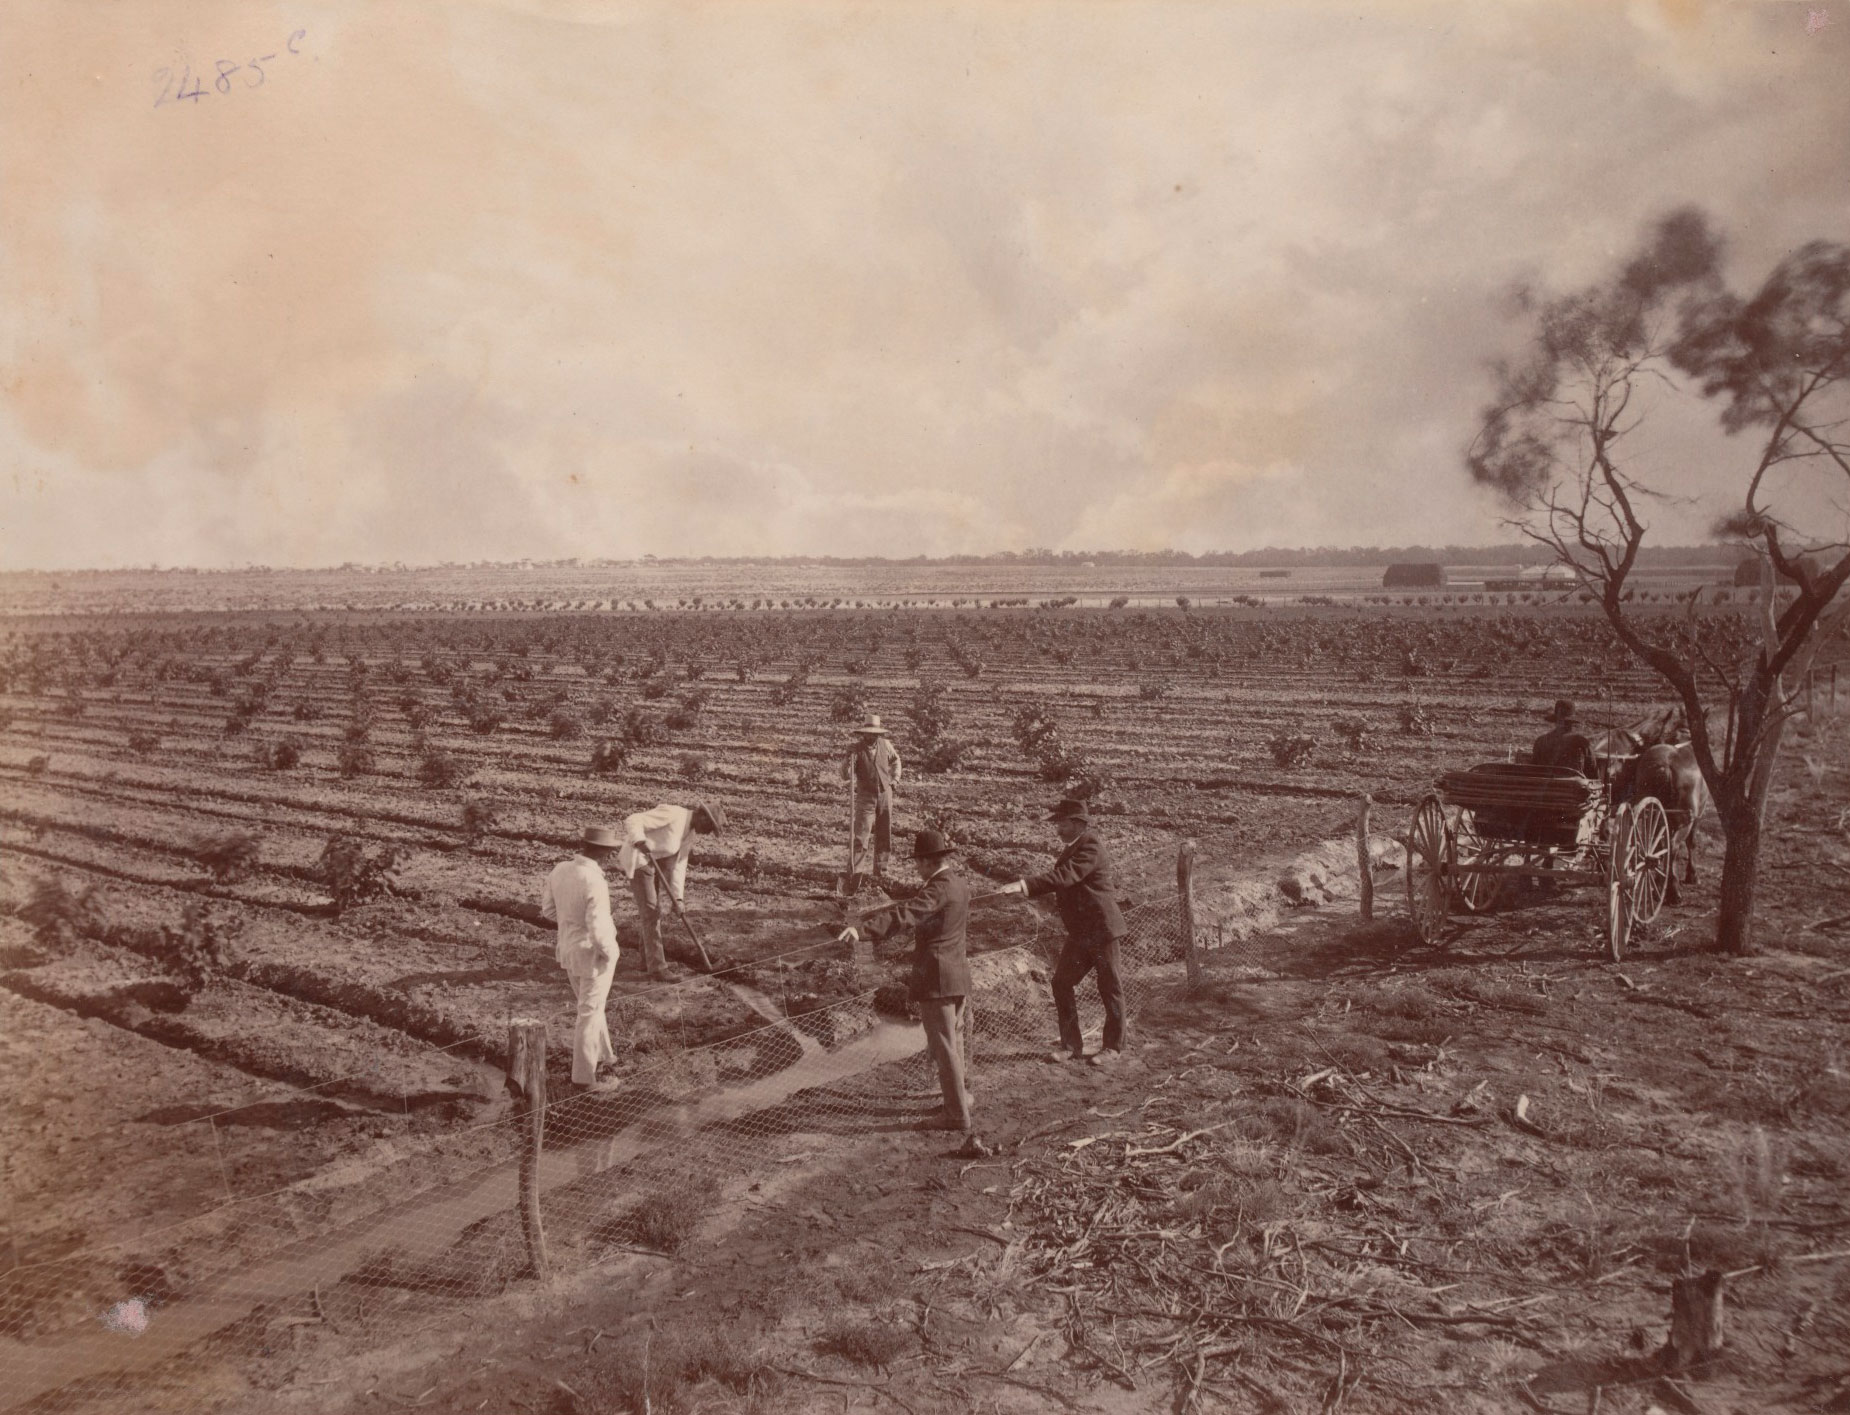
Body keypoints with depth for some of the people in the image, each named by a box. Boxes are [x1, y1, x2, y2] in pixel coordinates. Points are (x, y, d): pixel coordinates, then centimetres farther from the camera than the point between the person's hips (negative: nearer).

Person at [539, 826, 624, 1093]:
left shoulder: (560, 870, -6)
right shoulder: (596, 883, -30)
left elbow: (548, 909, 6)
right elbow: (598, 930, -30)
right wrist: (609, 956, -12)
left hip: (569, 949, 7)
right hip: (594, 954, -7)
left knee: (589, 1005, 27)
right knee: (590, 1015, 6)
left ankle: (599, 1053, 45)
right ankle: (584, 1077, 17)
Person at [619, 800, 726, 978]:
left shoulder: (690, 832, 4)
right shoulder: (673, 814, -23)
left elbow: (678, 864, 4)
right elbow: (633, 821, -27)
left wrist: (678, 897, -4)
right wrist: (640, 842, -45)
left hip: (652, 862, 10)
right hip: (637, 862, -10)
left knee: (654, 912, 15)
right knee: (651, 914, -8)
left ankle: (648, 961, 26)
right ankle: (657, 967, -2)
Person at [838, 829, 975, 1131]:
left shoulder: (939, 889, -18)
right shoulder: (960, 886, 10)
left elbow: (906, 914, -33)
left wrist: (863, 930, -42)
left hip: (936, 978, -10)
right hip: (958, 973, 10)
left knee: (943, 1044, -3)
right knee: (953, 1039, 23)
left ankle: (956, 1114, 3)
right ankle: (960, 1095, 38)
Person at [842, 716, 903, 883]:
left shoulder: (885, 745, -2)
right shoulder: (856, 749, -12)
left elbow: (895, 760, 20)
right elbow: (845, 776, -15)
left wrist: (895, 779, 11)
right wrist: (849, 759, -30)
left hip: (885, 795, 4)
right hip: (865, 797, -4)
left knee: (884, 836, 13)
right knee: (860, 836, -12)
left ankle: (880, 872, 26)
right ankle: (853, 873, -10)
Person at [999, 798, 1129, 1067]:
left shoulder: (1090, 847, -19)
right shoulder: (1073, 848, 11)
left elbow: (1064, 876, -32)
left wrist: (1025, 885, -39)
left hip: (1101, 928, -9)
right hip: (1079, 932, 9)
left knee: (1110, 987, 4)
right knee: (1061, 983, 5)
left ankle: (1113, 1047, 17)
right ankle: (1071, 1045, 13)